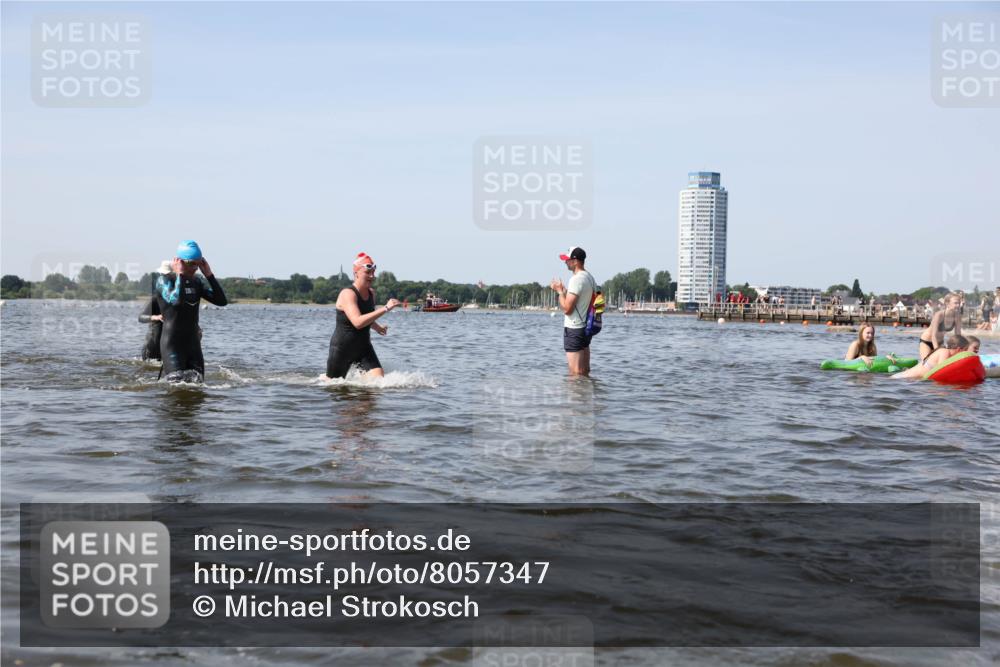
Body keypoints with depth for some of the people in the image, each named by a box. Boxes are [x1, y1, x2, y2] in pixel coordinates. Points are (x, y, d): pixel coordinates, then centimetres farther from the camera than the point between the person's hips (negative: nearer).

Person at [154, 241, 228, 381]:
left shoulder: (197, 282, 11)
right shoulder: (164, 280, -8)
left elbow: (222, 301, 0)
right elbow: (176, 300, -29)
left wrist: (209, 274, -5)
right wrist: (180, 274, -18)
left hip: (194, 344, 6)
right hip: (172, 345, -6)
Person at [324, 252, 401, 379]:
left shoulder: (371, 293, 2)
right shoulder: (348, 294, -22)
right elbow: (357, 322, -38)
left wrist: (377, 327, 12)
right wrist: (385, 308, -39)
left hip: (363, 346, 6)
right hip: (342, 348, -6)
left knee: (379, 379, -14)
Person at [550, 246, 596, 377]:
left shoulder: (576, 279, -18)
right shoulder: (590, 277, 11)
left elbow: (567, 308, -21)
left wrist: (560, 291, -7)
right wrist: (564, 290, 15)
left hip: (574, 329, -10)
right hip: (586, 327, 10)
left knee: (575, 374, -7)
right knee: (585, 372, 14)